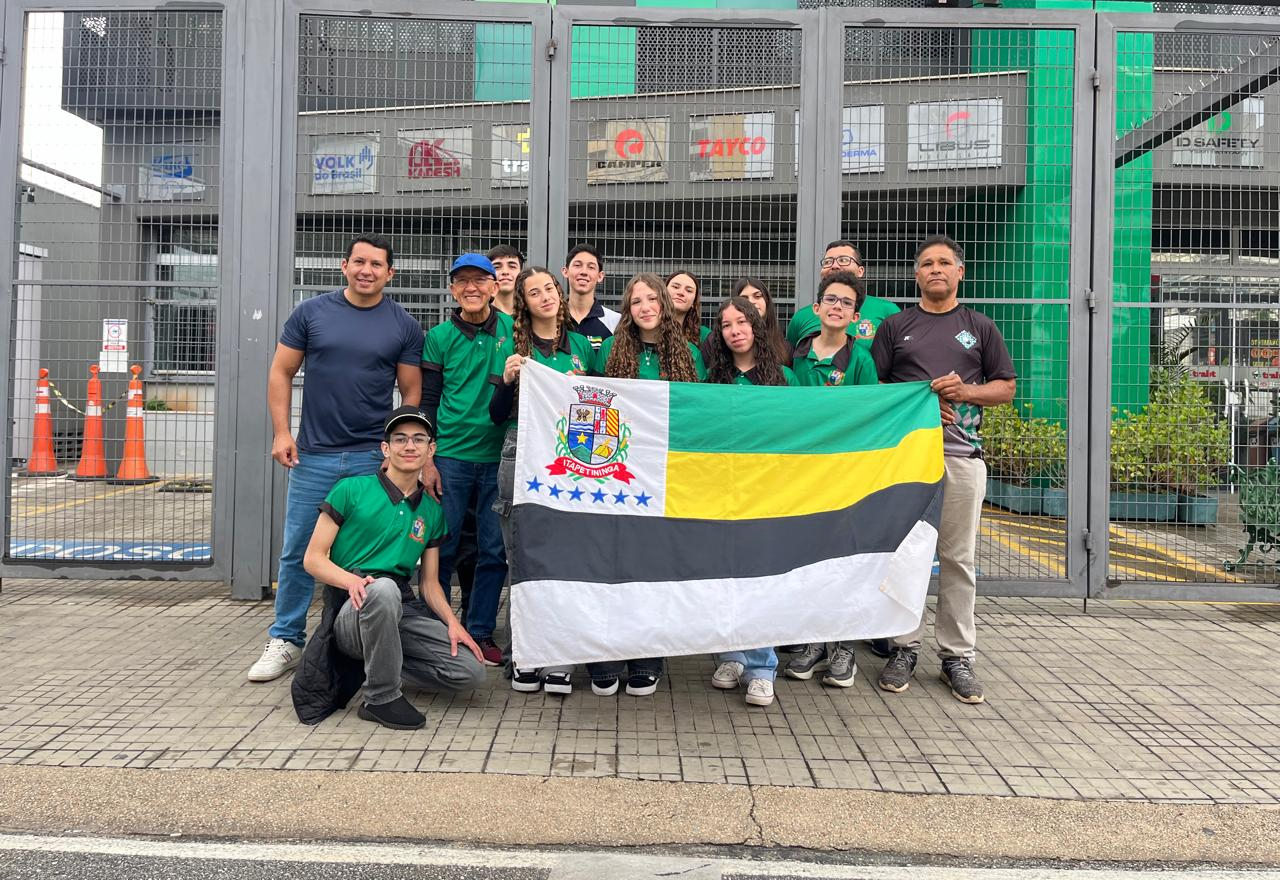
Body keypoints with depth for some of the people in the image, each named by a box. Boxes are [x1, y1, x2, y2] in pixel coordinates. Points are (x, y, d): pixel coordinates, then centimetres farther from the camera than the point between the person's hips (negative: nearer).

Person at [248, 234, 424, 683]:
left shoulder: (404, 326, 3)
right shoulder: (311, 312, 4)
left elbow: (413, 392, 5)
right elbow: (281, 372, 7)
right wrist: (281, 431, -3)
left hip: (374, 459, 0)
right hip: (313, 454, 1)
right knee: (298, 553, 6)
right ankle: (285, 641, 21)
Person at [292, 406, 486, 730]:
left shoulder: (431, 510, 15)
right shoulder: (352, 490, 1)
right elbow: (313, 558, -2)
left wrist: (452, 622, -2)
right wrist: (353, 581, -21)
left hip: (403, 608, 5)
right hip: (350, 611, -4)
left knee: (471, 671, -15)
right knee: (383, 589, -40)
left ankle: (373, 661, 5)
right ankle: (381, 698, -19)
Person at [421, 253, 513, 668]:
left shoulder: (513, 330, 4)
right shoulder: (439, 337, 4)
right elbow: (427, 400, 5)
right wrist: (425, 458, -1)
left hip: (500, 455, 1)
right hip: (450, 456, 0)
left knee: (494, 550, 6)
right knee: (441, 548, 5)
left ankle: (481, 632, 19)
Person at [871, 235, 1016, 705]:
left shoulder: (981, 327, 14)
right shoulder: (895, 326, 12)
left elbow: (1006, 387, 13)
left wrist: (967, 391, -7)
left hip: (962, 454, 1)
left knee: (958, 559, 3)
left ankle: (958, 656, 12)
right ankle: (905, 647, 12)